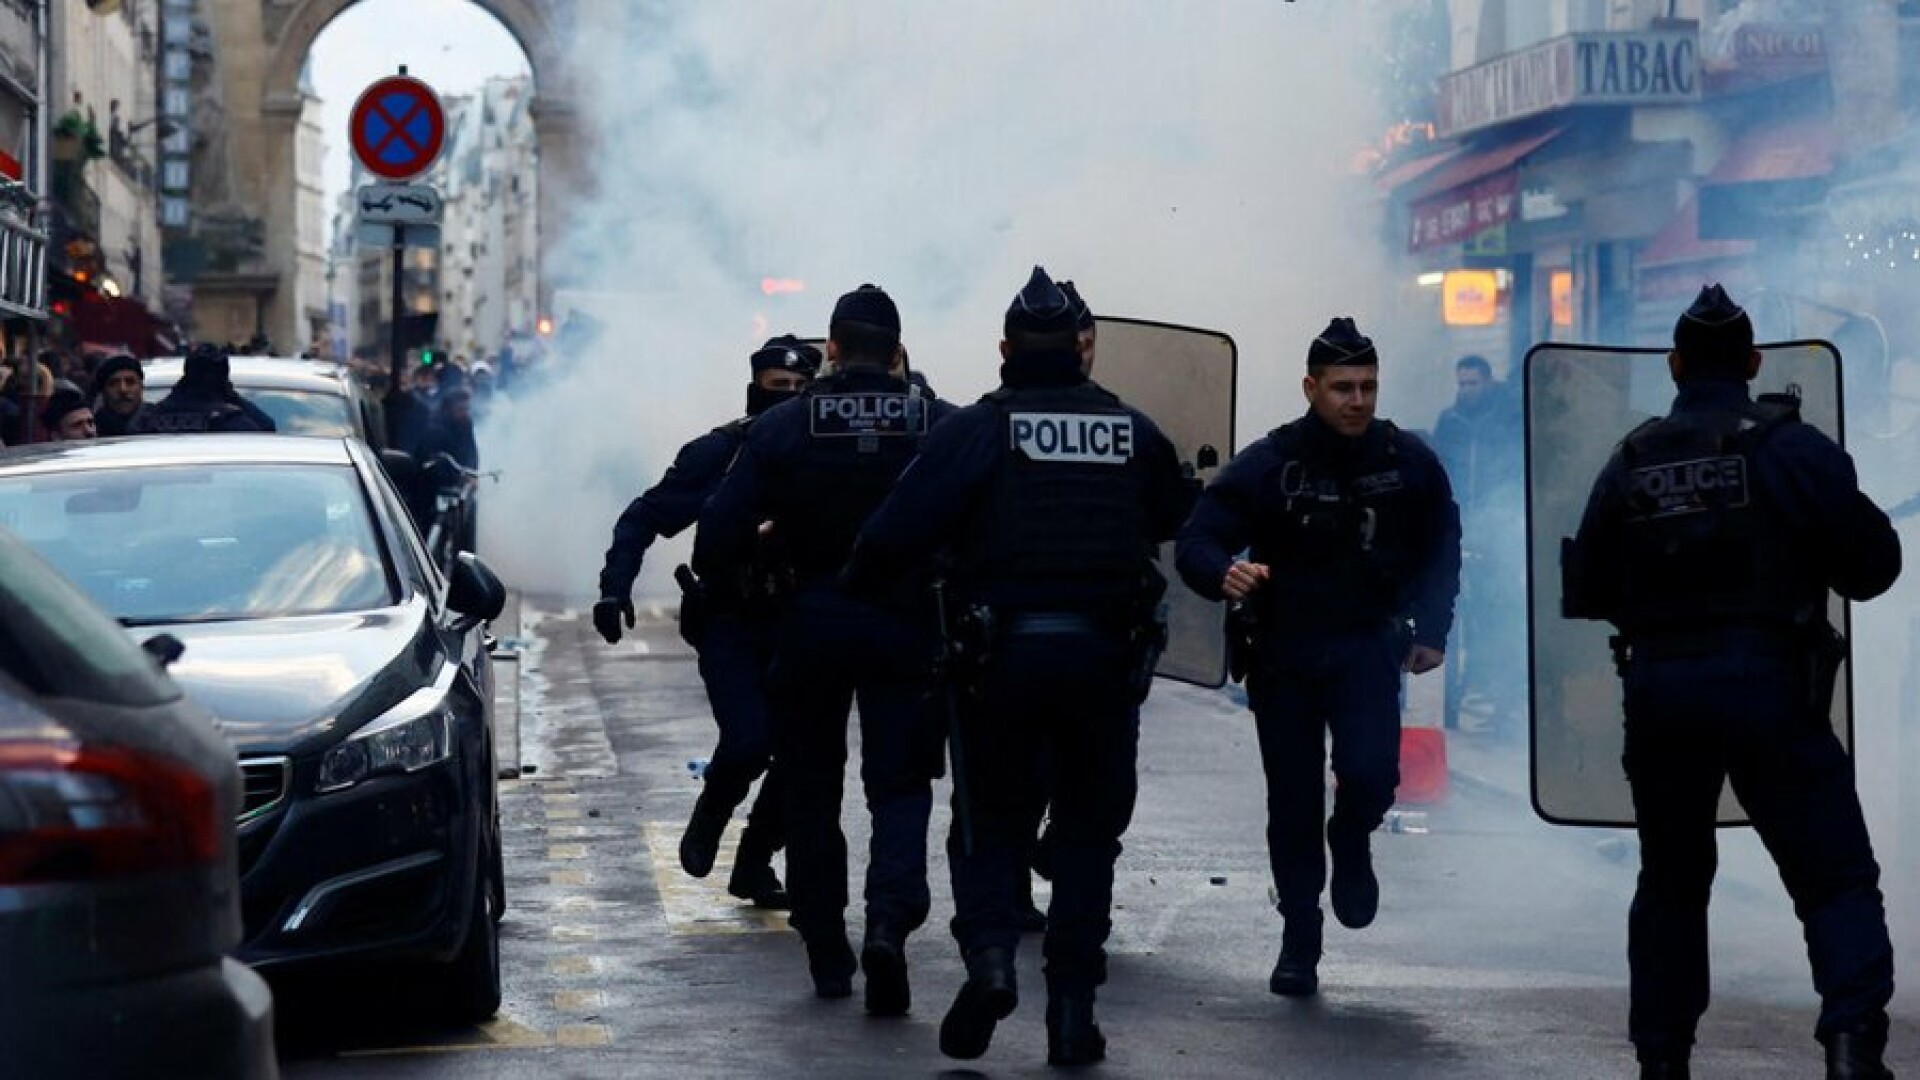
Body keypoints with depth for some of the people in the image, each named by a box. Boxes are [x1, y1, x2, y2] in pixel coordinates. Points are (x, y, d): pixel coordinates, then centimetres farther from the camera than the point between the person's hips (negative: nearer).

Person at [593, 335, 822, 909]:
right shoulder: (717, 452, -4)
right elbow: (644, 517, 0)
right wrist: (615, 587, -12)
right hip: (730, 625, -3)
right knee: (748, 741, -18)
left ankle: (754, 864, 16)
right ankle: (708, 820, 13)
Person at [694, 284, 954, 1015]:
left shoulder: (781, 428, -4)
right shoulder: (942, 426, -3)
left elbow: (718, 539, -7)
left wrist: (722, 576, 13)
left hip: (812, 620, 0)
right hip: (905, 626, 0)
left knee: (811, 789, 14)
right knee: (899, 784, 4)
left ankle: (827, 952, 17)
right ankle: (889, 919, -21)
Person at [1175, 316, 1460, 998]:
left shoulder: (1408, 462, -4)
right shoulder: (1268, 465, -11)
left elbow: (1441, 550, 10)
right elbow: (1195, 545, -12)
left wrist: (1431, 631, -1)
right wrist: (1226, 575, -34)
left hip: (1366, 647, 0)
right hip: (1282, 654, 0)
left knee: (1371, 772, -21)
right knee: (1292, 805, 5)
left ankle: (1351, 846, 16)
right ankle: (1299, 946, 20)